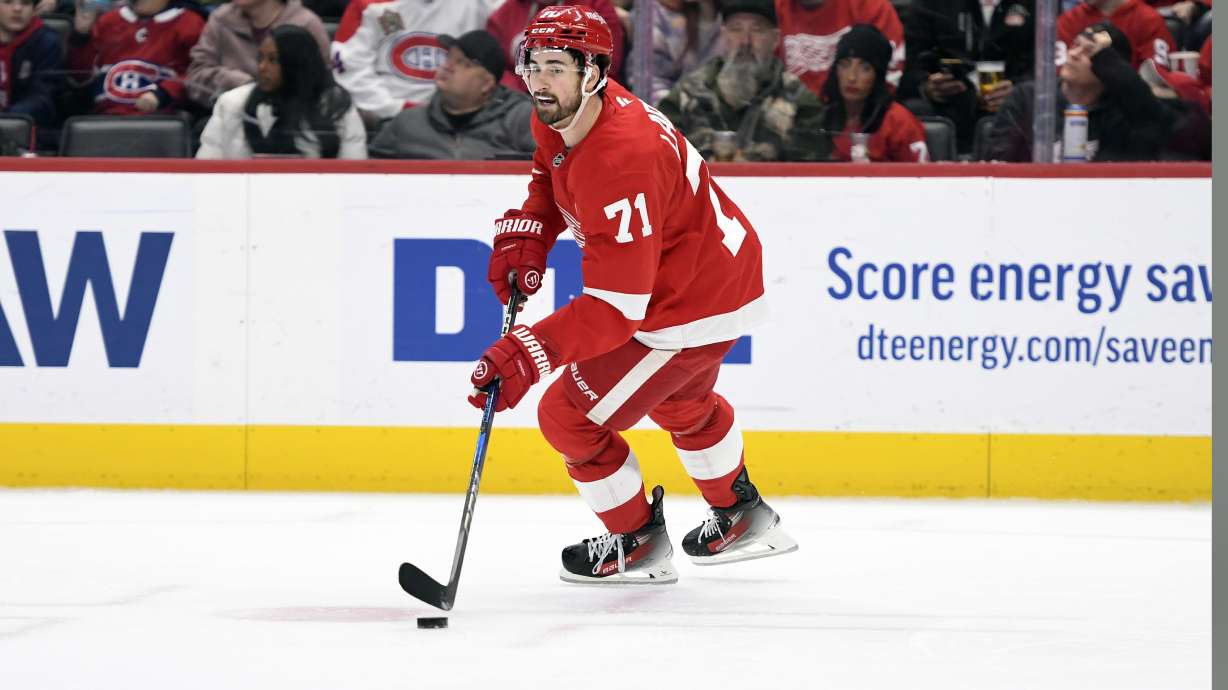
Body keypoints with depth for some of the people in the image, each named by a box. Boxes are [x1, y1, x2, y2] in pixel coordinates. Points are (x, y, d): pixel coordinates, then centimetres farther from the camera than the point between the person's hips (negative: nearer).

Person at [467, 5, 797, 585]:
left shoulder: (622, 160, -38)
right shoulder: (560, 116, -9)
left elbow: (615, 307, -39)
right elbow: (552, 177, 18)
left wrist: (528, 355, -47)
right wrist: (525, 235, 0)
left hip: (691, 307, -10)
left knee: (569, 417, -3)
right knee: (679, 402, 35)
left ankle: (639, 545, 17)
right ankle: (742, 517, 57)